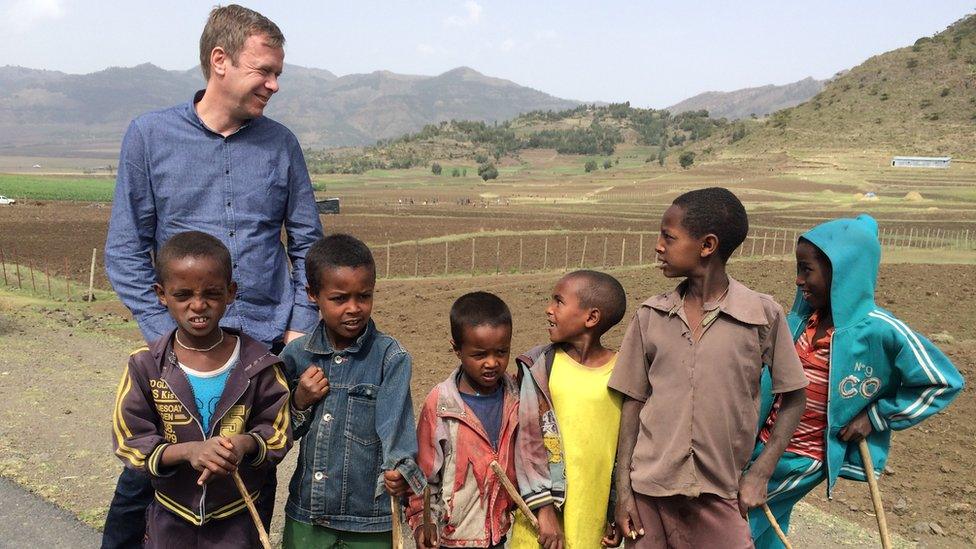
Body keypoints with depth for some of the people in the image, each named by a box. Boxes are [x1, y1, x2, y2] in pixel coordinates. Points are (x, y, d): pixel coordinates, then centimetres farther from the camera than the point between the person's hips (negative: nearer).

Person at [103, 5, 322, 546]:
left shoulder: (281, 143, 4)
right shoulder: (149, 135, -1)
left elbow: (307, 243, 9)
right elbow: (125, 251, 0)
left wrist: (301, 327, 1)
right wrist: (164, 332, -8)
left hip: (269, 341, 2)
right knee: (145, 472, 7)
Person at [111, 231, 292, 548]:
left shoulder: (257, 363, -12)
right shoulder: (145, 366, -12)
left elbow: (277, 432, -6)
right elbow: (131, 443, -12)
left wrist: (245, 444, -28)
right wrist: (188, 451, -29)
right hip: (170, 520, 1)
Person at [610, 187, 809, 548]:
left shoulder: (763, 314, -6)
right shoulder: (651, 315, 1)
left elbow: (793, 398, 3)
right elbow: (633, 403, 5)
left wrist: (759, 474, -4)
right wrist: (623, 489, 2)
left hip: (719, 495, -2)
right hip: (649, 491, 2)